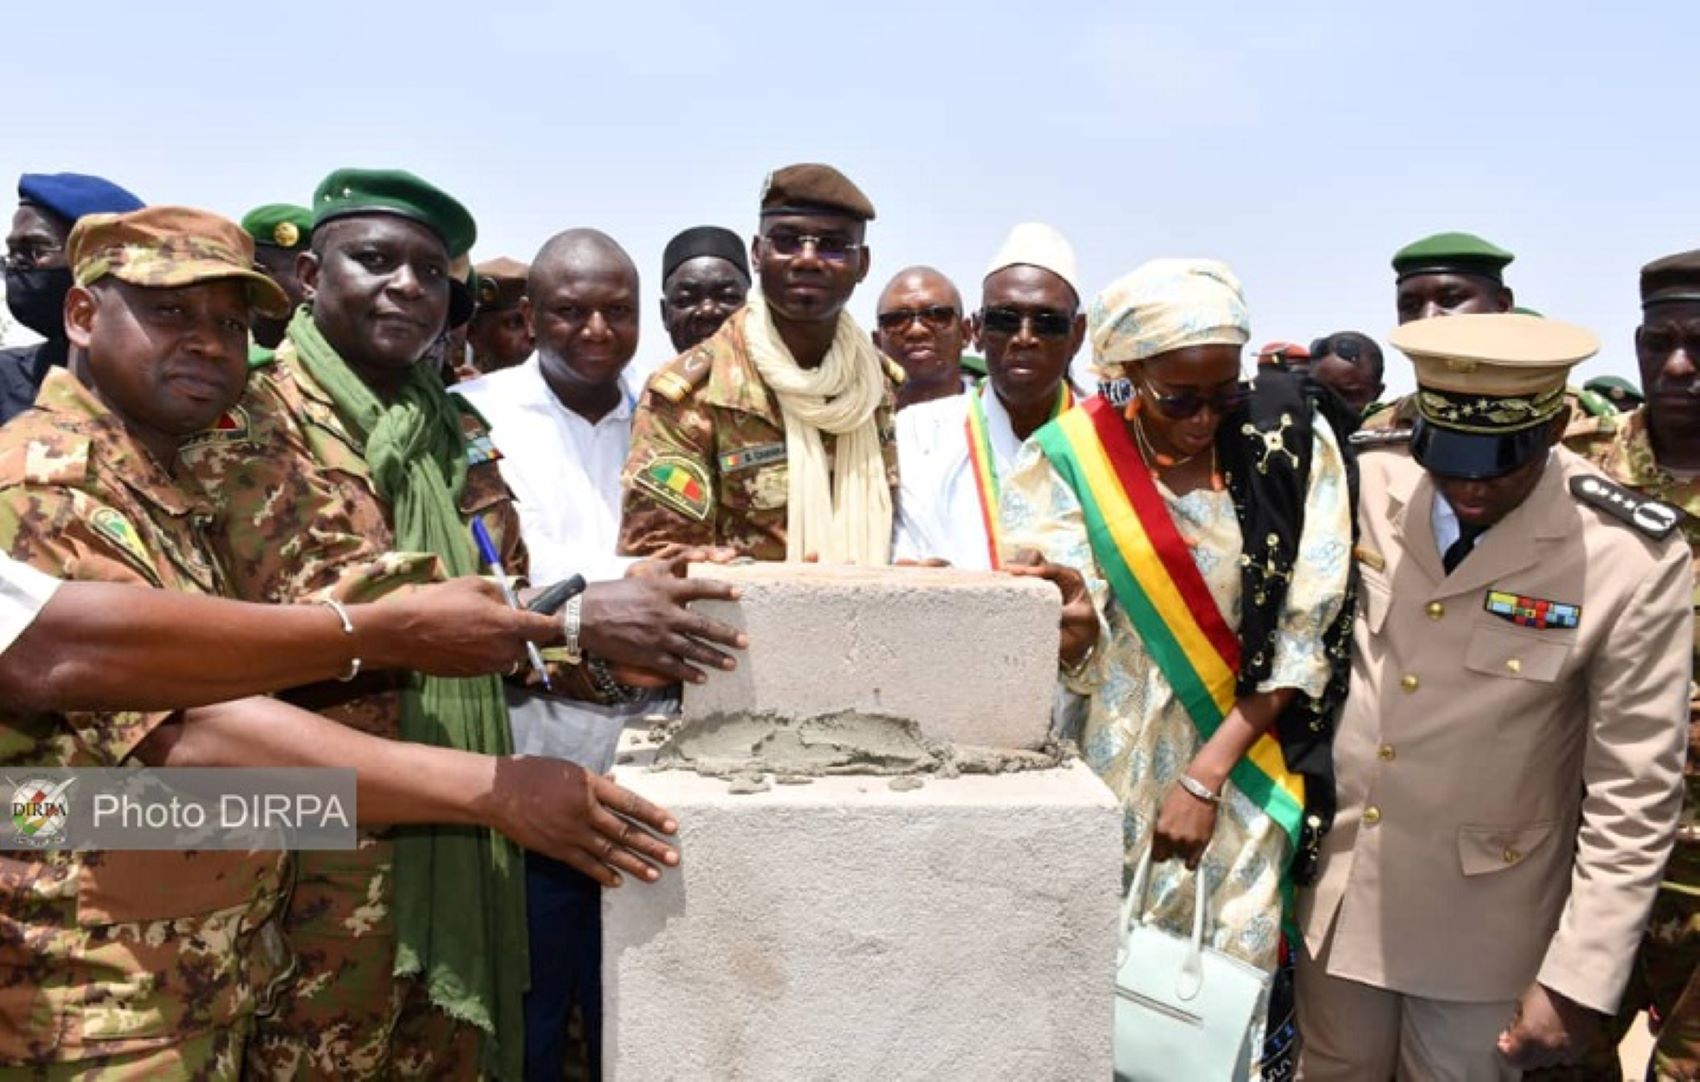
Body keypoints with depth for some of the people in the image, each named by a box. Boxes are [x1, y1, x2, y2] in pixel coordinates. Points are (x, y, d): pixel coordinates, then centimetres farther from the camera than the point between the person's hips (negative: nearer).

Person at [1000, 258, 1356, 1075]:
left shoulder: (1293, 441, -6)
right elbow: (1077, 655, -8)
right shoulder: (1071, 455, -7)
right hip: (1116, 759, 0)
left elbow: (1305, 639, -6)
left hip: (1242, 765, 0)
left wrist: (1207, 772, -13)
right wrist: (1074, 622, -32)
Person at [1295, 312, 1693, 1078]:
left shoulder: (1634, 560, -17)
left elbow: (1632, 798, -14)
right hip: (1339, 889, 3)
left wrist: (1577, 979, -14)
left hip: (1484, 927, -3)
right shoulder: (1370, 488, -8)